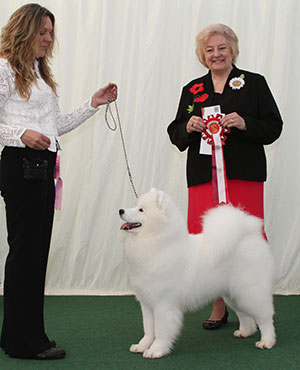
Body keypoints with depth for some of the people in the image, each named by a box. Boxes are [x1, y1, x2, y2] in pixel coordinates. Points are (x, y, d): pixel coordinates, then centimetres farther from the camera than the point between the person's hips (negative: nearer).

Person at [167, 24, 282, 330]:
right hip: (203, 176, 2)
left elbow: (273, 128, 4)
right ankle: (219, 307, 11)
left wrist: (244, 123, -13)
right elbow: (175, 134, 16)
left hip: (243, 175, -2)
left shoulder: (254, 83, 9)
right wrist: (189, 127, -6)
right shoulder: (192, 90, 16)